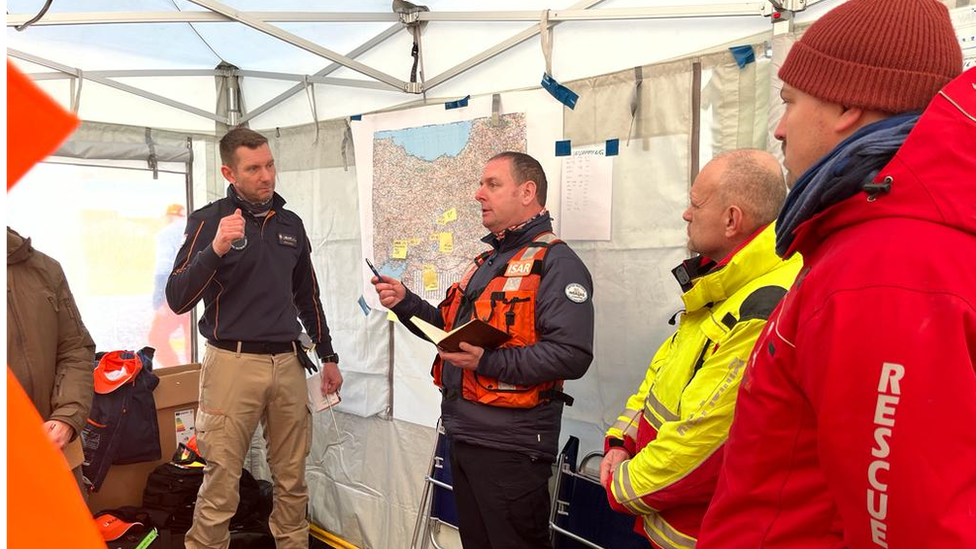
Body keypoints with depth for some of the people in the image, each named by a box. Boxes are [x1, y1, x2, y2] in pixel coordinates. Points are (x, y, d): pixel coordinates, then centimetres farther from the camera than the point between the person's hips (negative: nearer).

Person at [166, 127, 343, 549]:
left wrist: (328, 356, 19)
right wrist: (216, 249, -25)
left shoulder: (291, 224, 11)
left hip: (288, 363, 4)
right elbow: (177, 300, -12)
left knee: (292, 477, 10)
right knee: (221, 482, 0)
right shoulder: (209, 220, -3)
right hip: (233, 363, -4)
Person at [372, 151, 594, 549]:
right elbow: (451, 330, 20)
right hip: (463, 434, 9)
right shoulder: (486, 261, 15)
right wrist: (406, 303, 5)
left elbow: (571, 355, -26)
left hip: (509, 445, -9)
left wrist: (490, 362, -30)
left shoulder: (555, 263, -15)